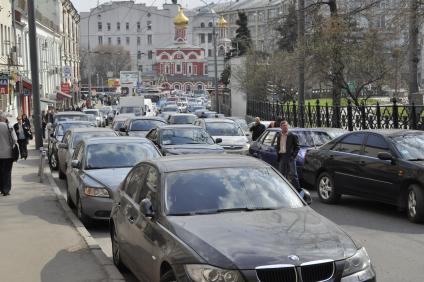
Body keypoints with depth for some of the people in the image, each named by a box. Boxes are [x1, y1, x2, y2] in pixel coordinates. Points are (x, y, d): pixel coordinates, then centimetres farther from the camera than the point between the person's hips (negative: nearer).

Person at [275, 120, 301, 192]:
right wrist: (278, 155, 7)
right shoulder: (279, 136, 13)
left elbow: (297, 147, -2)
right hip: (281, 157, 5)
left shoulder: (292, 136, -3)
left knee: (293, 174, -6)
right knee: (282, 174, 10)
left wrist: (293, 155, -12)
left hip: (289, 157, -5)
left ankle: (297, 189, -3)